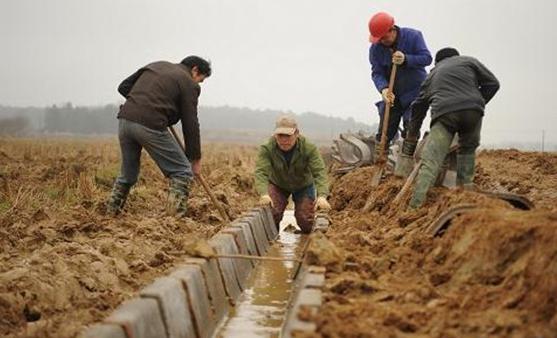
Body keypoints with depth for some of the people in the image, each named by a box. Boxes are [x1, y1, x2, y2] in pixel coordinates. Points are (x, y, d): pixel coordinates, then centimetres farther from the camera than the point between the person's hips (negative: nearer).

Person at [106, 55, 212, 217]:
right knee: (183, 172, 5)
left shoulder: (156, 65, 25)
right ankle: (175, 216, -6)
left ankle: (111, 212, 30)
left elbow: (123, 87, 21)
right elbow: (190, 123, 5)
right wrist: (196, 158, 11)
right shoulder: (188, 83, 7)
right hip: (150, 126, -7)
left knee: (128, 173, 26)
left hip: (125, 119, 7)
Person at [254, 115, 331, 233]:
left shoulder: (309, 148, -30)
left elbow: (319, 172, -36)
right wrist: (264, 194, -57)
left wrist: (322, 196, -53)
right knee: (271, 214, -21)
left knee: (306, 225, -6)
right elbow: (261, 172, -38)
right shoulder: (267, 148, -30)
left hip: (304, 186, 0)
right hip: (277, 185, 0)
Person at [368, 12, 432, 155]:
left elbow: (427, 58, -15)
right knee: (384, 132, 4)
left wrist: (406, 59, -31)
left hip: (415, 94, -3)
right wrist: (383, 89, -31)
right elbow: (377, 73, -10)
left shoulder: (413, 36, -13)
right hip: (392, 96, 3)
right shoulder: (375, 48, -7)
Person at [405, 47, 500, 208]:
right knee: (468, 148, 27)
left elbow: (419, 106, 36)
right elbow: (492, 83, 17)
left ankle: (415, 205, -17)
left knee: (430, 161, -6)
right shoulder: (468, 61, 26)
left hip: (444, 114, 0)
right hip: (472, 111, 0)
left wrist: (412, 136, 43)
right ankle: (465, 186, 24)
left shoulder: (432, 74, 33)